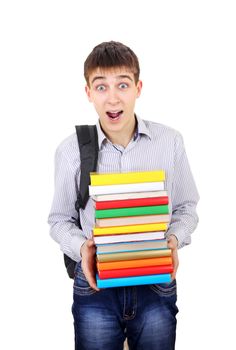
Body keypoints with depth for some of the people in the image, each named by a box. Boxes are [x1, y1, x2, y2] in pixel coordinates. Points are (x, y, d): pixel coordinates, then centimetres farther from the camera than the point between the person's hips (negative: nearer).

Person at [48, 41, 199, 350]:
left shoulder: (170, 142, -5)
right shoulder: (70, 151, -6)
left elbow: (186, 207, 6)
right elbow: (60, 219, 5)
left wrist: (174, 239, -12)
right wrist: (81, 246, -14)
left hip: (157, 282, 1)